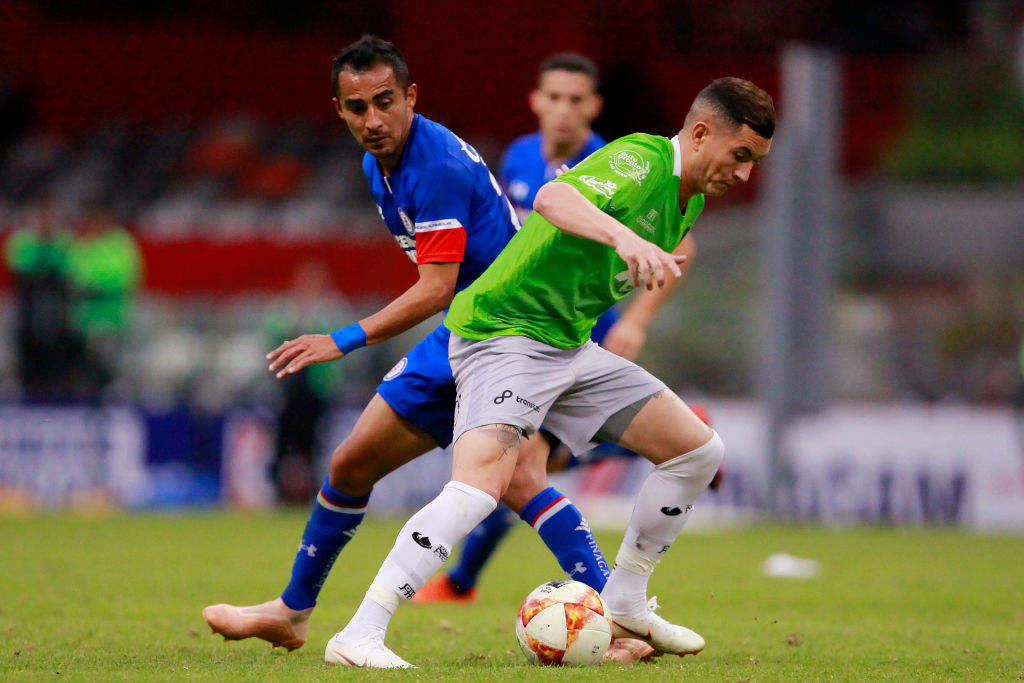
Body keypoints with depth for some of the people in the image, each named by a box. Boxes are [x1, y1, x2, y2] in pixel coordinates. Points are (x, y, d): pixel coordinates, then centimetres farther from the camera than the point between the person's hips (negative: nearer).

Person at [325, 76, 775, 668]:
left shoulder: (689, 199, 10)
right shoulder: (639, 161, -21)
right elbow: (553, 199, -43)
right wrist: (624, 236, -58)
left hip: (571, 346, 10)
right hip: (503, 332, -10)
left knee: (700, 450, 8)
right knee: (481, 485, -29)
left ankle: (624, 604, 21)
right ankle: (361, 635, -28)